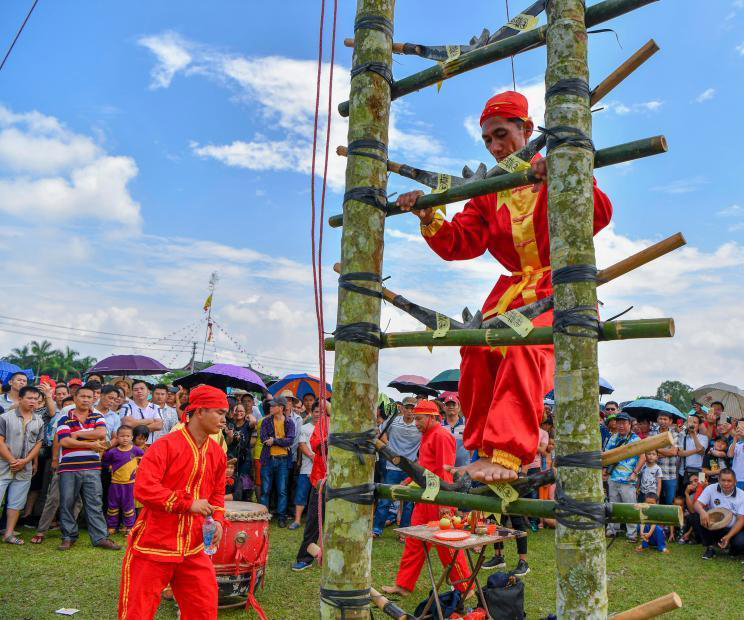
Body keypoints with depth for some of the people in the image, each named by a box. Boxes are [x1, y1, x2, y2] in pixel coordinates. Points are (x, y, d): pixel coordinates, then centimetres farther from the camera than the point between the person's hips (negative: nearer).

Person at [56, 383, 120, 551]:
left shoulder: (97, 418, 11)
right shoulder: (65, 420, 4)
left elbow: (101, 433, -9)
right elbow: (64, 441, -10)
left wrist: (77, 434, -8)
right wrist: (90, 444, -11)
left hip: (92, 468, 1)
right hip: (69, 468, -1)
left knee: (95, 504, 1)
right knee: (67, 504, 5)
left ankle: (100, 537, 5)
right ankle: (69, 536, 20)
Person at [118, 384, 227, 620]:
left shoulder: (217, 453, 5)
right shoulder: (166, 445, -15)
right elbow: (143, 489, -23)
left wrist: (218, 521, -1)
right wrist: (188, 503, -22)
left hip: (193, 550, 6)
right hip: (154, 547, -5)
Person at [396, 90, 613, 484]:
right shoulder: (487, 192, 13)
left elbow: (600, 216, -18)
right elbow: (459, 244, 2)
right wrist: (428, 219, -17)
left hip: (557, 286, -5)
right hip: (511, 289, 5)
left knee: (525, 347, -30)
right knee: (478, 349, -16)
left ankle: (506, 454, -27)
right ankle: (484, 447, -2)